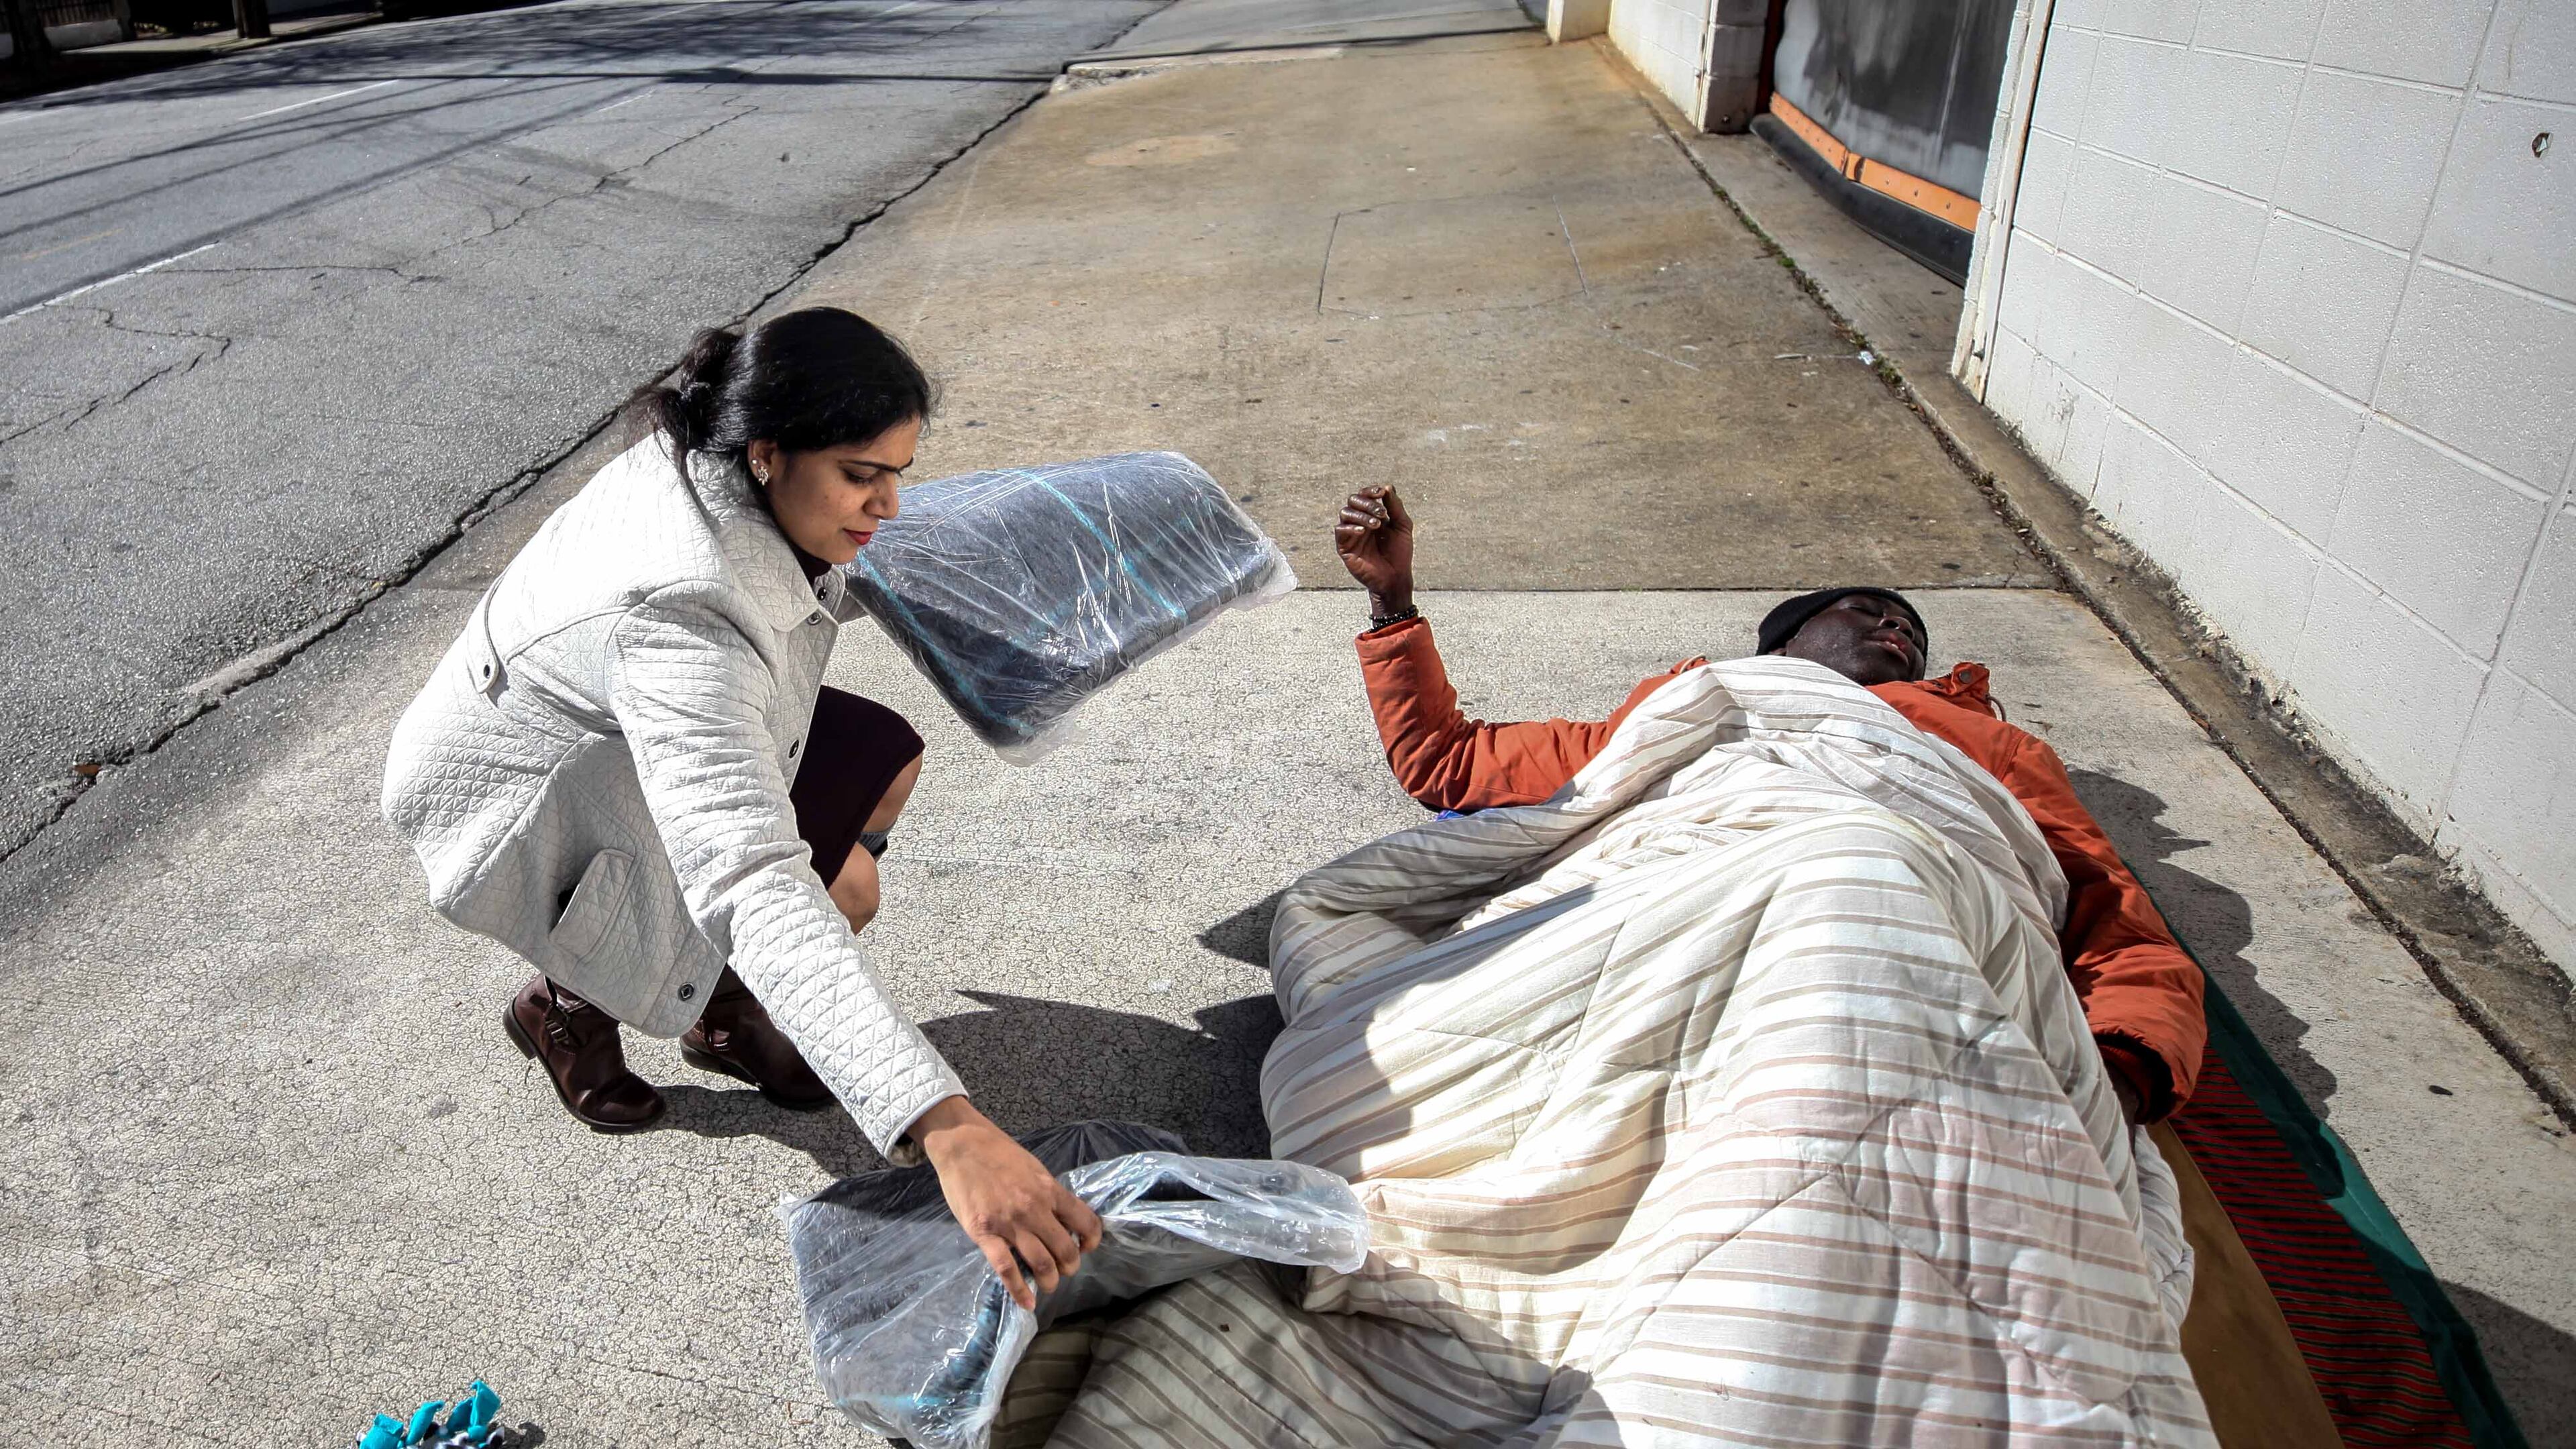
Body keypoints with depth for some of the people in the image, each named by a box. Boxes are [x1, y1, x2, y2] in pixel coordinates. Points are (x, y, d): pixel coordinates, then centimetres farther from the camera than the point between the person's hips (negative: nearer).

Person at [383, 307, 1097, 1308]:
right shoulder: (678, 613, -43)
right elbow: (756, 887, -54)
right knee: (842, 884, -24)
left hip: (611, 730, 8)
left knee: (885, 757, -1)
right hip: (512, 793, -8)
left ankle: (718, 1009, 10)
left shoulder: (708, 456, -17)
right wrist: (945, 1129, -61)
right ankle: (572, 1001, 2)